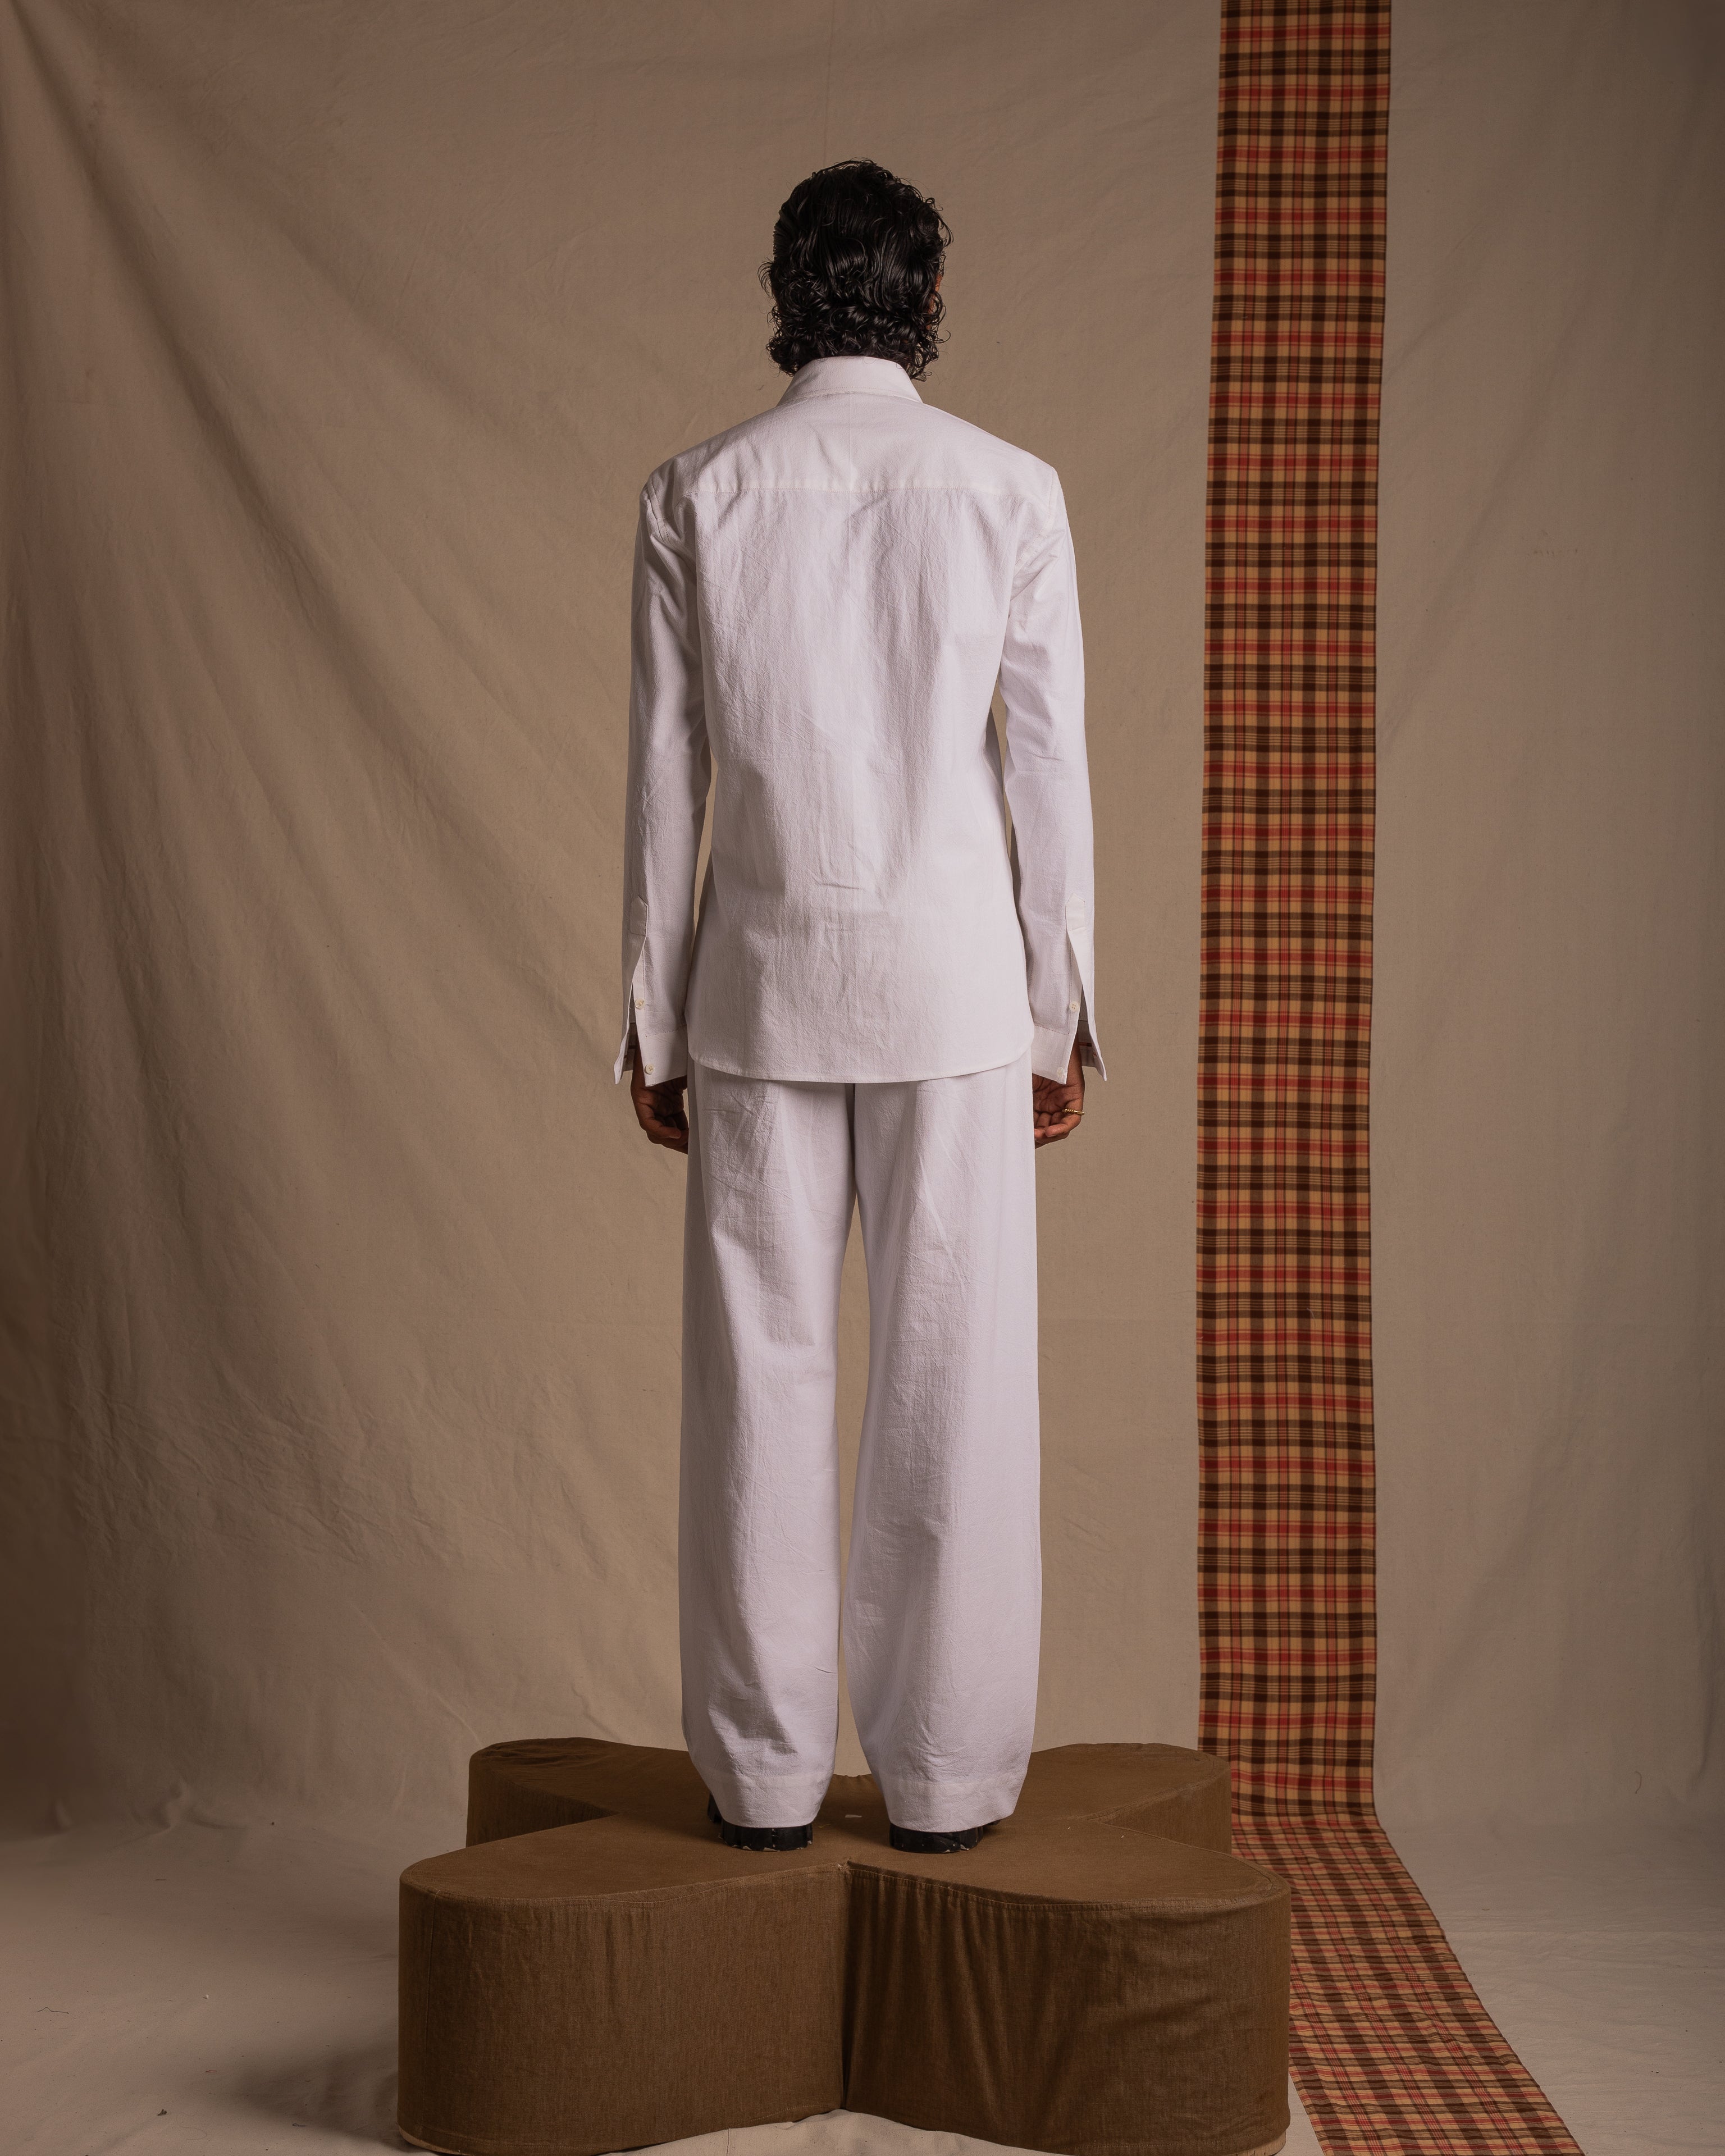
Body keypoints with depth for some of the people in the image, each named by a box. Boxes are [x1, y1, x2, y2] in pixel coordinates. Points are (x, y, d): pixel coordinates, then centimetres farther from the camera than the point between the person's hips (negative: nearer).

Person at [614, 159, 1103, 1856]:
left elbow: (664, 779, 2)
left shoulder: (696, 495, 1)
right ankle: (944, 1778, 12)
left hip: (763, 979, 1)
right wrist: (1061, 1015, 7)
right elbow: (1049, 773, 0)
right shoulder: (1009, 491, 0)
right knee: (956, 1381, 5)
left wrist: (652, 1021, 9)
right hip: (953, 981, -1)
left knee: (761, 1379, 6)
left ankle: (763, 1776, 14)